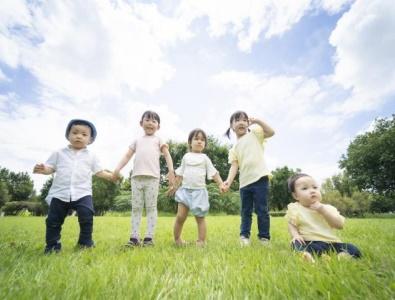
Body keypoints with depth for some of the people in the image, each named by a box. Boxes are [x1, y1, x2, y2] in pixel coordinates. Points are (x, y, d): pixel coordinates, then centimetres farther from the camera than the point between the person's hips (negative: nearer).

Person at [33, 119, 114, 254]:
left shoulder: (91, 156, 9)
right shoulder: (59, 153, 10)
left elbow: (99, 172, 12)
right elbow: (50, 168, 8)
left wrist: (112, 176, 2)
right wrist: (43, 169, -14)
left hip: (82, 193, -1)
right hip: (60, 193, 1)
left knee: (86, 217, -12)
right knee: (53, 220, 7)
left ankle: (85, 243, 7)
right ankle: (52, 245, 26)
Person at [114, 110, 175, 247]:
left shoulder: (158, 140, 15)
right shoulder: (137, 140, 23)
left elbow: (167, 155, 4)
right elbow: (127, 155, 17)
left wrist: (171, 170, -11)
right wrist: (118, 168, 1)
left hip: (152, 177, -3)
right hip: (136, 177, 3)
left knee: (151, 207, -1)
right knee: (136, 208, 4)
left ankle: (149, 237, 4)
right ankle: (134, 237, 10)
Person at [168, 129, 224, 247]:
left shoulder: (204, 158, 5)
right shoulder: (186, 156, 10)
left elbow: (213, 173, 0)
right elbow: (180, 174, 17)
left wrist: (220, 184, -13)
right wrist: (174, 186, 18)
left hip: (199, 191, -1)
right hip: (185, 190, 2)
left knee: (200, 218, 3)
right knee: (180, 216, -1)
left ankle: (201, 241, 14)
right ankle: (177, 238, 18)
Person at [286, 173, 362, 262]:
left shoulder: (327, 208, 7)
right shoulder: (295, 209, 1)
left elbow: (340, 225, -3)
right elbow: (291, 224, 6)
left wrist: (323, 210, -13)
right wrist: (295, 235, -16)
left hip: (331, 242, 3)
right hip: (309, 243, -3)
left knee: (353, 250, -15)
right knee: (296, 243, -33)